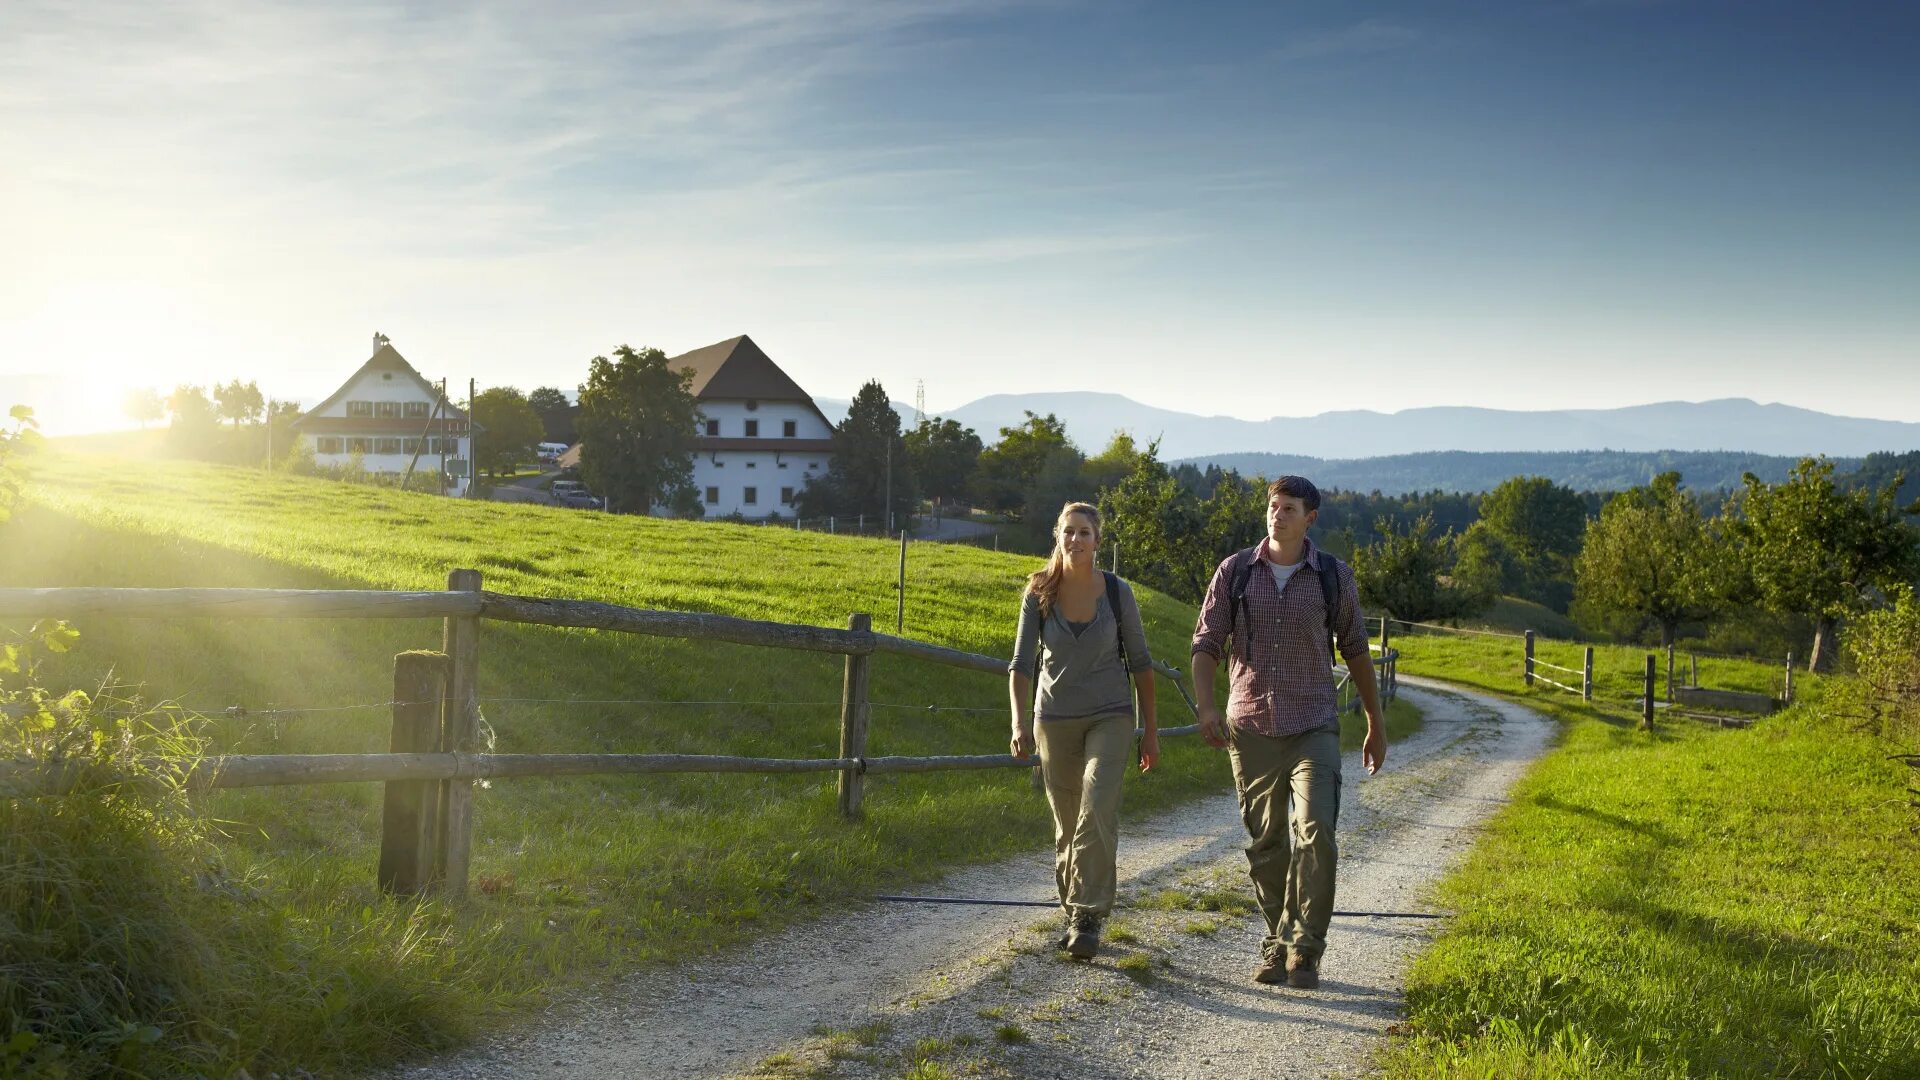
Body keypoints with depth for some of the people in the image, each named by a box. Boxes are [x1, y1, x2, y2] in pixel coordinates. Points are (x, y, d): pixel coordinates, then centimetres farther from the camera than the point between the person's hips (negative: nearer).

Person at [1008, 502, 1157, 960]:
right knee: (1067, 826, 9)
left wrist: (1150, 730, 4)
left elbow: (1139, 661, 3)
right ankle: (1075, 916, 26)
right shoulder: (1039, 594, -4)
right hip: (1054, 720, 2)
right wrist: (1019, 721, -21)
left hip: (1110, 718, -2)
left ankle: (1088, 917, -16)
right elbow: (1022, 662, -6)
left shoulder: (1117, 592, -5)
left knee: (1097, 810, -21)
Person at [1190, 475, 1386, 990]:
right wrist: (1206, 707, -13)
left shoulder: (1334, 577, 3)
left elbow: (1356, 652, 12)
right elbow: (1206, 644, 3)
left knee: (1316, 834, -16)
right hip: (1251, 728, 1)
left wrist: (1376, 725, 16)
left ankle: (1304, 950, -6)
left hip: (1313, 728, -1)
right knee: (1266, 845, 8)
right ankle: (1278, 944, 22)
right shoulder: (1234, 571, 3)